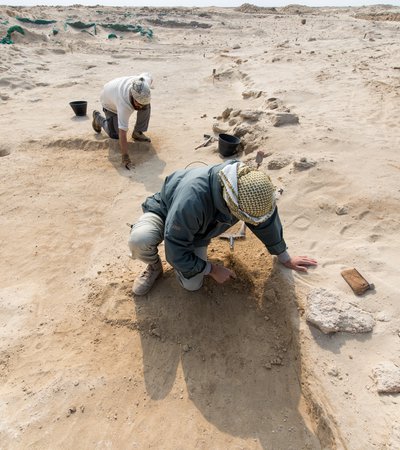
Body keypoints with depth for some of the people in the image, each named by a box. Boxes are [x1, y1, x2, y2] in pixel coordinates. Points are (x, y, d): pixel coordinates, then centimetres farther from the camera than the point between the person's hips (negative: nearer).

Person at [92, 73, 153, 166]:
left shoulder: (145, 82, -34)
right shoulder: (124, 105, -48)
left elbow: (148, 75, -7)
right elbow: (122, 133, -50)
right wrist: (125, 157, -54)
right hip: (110, 103, -4)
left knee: (147, 106, -25)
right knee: (115, 135, 1)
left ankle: (137, 132, -4)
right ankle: (98, 118, 28)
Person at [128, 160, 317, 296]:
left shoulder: (251, 186, -27)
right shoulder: (193, 199, -46)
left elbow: (266, 222, -7)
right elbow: (175, 251, -34)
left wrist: (285, 258, 6)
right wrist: (212, 269, -22)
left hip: (197, 232, 4)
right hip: (164, 211, -4)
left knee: (192, 285, -12)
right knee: (139, 240, -38)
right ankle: (154, 266, -2)